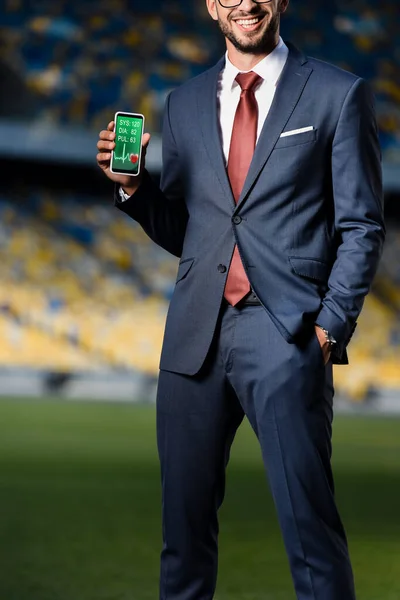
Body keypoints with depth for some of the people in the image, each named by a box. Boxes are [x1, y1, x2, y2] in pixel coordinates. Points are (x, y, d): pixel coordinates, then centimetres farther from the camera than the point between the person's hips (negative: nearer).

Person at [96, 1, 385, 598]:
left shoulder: (338, 95, 4)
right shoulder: (185, 103, 16)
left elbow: (361, 228, 2)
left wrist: (331, 326, -8)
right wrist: (131, 186, -1)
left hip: (287, 333, -4)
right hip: (197, 332, 4)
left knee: (309, 524, -8)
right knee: (185, 520, 7)